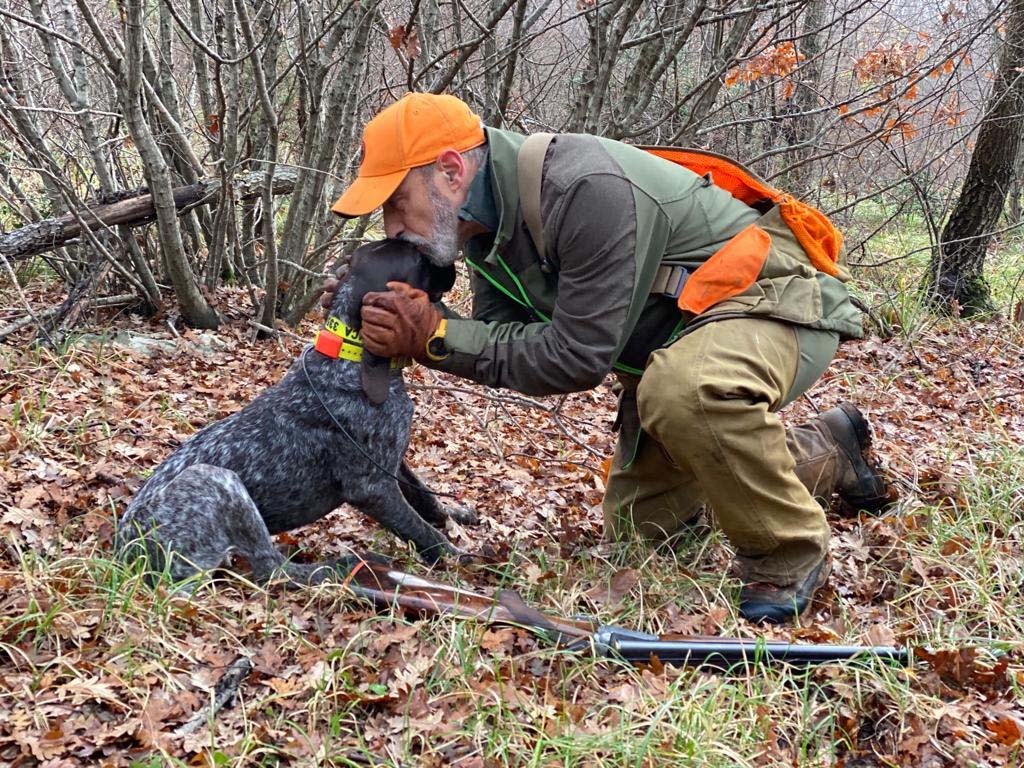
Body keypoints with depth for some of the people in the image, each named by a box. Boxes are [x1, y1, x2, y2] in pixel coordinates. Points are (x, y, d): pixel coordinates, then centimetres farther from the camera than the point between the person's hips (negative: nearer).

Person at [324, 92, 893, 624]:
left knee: (686, 391, -43)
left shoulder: (585, 189, -33)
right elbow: (506, 342, -6)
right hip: (678, 329, 10)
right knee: (637, 523, 18)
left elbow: (579, 357, -30)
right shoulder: (488, 223, -4)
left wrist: (438, 337, -28)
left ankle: (791, 558, -14)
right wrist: (414, 333, -22)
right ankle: (824, 453, 35)